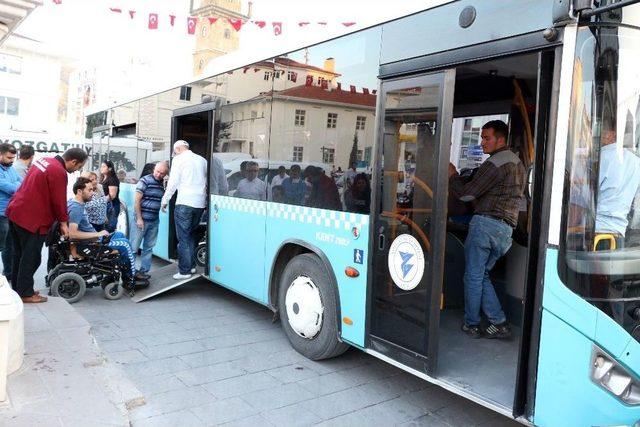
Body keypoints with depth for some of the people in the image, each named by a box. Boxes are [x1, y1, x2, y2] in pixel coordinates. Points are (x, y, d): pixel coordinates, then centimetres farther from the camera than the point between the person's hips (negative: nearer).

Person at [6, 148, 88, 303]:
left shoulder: (44, 161, 9)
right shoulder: (59, 172, -20)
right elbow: (59, 200, -18)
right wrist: (63, 222, -6)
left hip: (15, 212, 10)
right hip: (31, 220, -10)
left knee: (19, 254, 18)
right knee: (31, 258, 1)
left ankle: (17, 289, 29)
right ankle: (26, 293, 8)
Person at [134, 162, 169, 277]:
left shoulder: (163, 184, 9)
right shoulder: (145, 181, -8)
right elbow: (137, 200, -11)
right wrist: (139, 218, -14)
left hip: (155, 220, 6)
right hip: (143, 219, -6)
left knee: (149, 247, 11)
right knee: (134, 246, 2)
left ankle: (144, 270, 21)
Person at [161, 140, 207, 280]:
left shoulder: (179, 159, -2)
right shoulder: (202, 160, 14)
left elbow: (173, 182, -5)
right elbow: (207, 182, 16)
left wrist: (165, 200, 2)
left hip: (184, 202, -6)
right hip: (200, 203, 6)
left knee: (183, 238, 0)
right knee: (191, 234, 18)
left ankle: (184, 271, 2)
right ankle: (192, 265, 21)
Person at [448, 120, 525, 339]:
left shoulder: (494, 163, -11)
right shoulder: (517, 162, 21)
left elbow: (466, 194, -13)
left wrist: (453, 175, 4)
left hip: (486, 224, -9)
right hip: (506, 230, 9)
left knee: (473, 276, 3)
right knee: (482, 275, 17)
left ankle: (471, 324, 13)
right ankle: (499, 323, 14)